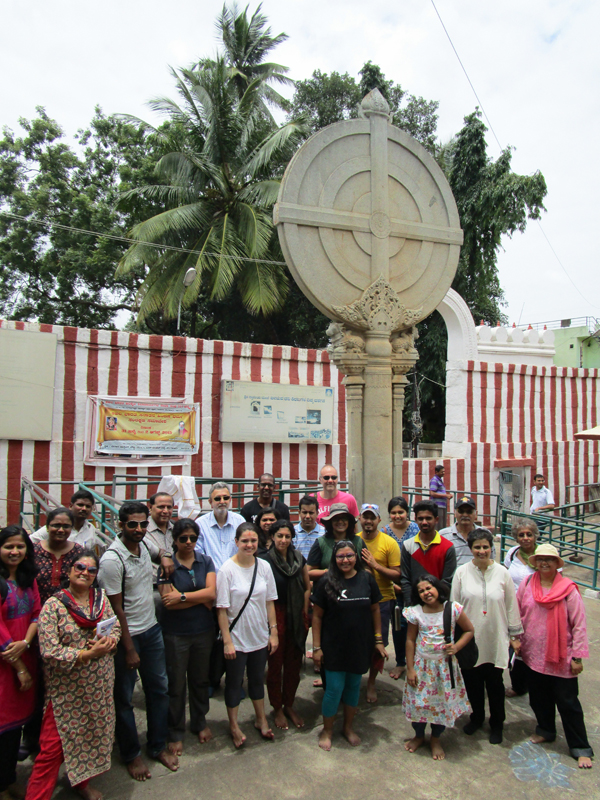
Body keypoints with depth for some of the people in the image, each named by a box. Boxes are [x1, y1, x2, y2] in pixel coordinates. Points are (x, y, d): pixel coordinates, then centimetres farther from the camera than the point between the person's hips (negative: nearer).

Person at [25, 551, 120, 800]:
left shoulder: (101, 598, 2)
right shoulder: (53, 606, -13)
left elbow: (116, 628, 5)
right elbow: (49, 652, -18)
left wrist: (108, 642, -17)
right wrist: (89, 654, -24)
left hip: (100, 685, 5)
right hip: (66, 689, -5)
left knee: (94, 734, 17)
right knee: (53, 747, -1)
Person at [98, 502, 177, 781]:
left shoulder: (144, 544, -2)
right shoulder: (112, 559, -21)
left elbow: (158, 552, 26)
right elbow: (116, 608, -18)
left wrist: (164, 556, 1)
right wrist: (129, 649, -14)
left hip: (152, 629, 7)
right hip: (126, 634, -6)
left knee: (159, 688, 14)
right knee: (124, 698, 10)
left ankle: (158, 746, 32)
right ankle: (131, 755, 29)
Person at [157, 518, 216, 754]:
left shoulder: (206, 562, 0)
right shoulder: (167, 565, -9)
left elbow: (212, 593, -11)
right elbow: (168, 601, -18)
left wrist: (182, 596, -17)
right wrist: (201, 598, -16)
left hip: (203, 630, 3)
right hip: (176, 634, -3)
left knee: (200, 680, 16)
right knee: (176, 684, 7)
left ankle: (200, 723, 37)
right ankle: (175, 732, 27)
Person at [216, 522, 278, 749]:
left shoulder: (264, 567, -5)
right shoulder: (227, 569, -17)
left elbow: (269, 602, 3)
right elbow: (222, 609, -15)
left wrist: (274, 632, 2)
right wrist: (227, 641, -15)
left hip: (260, 637, 4)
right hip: (237, 638, -4)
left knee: (258, 679, 21)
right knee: (234, 682, 13)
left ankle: (261, 720, 41)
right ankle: (234, 725, 33)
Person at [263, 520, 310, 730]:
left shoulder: (299, 559, 2)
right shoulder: (266, 561, -11)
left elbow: (307, 588, 11)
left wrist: (305, 613, 5)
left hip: (297, 617, 4)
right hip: (275, 615, -4)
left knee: (294, 664, 13)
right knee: (275, 663, 7)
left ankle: (289, 705, 31)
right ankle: (277, 709, 26)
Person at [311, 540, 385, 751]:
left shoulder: (367, 579, -4)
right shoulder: (326, 583, -9)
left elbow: (375, 610, 6)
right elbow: (317, 616, -6)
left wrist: (378, 640, 5)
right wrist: (316, 647, -8)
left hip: (360, 646, 3)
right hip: (334, 647, -2)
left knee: (354, 686, 15)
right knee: (334, 689, 3)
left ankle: (348, 727, 36)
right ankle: (327, 730, 26)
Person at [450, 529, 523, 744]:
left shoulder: (502, 572, -5)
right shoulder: (462, 572, -5)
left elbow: (511, 606, 3)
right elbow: (454, 605, 1)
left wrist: (515, 635, 5)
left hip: (495, 639, 0)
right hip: (469, 638, 1)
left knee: (495, 683, 9)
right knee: (472, 682, 13)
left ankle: (497, 724, 32)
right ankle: (477, 717, 37)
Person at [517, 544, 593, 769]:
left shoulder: (568, 589, -11)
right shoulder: (526, 585, -3)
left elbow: (579, 625, -9)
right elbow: (517, 616, 7)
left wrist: (577, 657, -9)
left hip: (561, 657, -3)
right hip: (533, 655, 4)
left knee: (568, 702, 5)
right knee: (538, 698, 17)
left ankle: (581, 749, 21)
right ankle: (545, 730, 40)